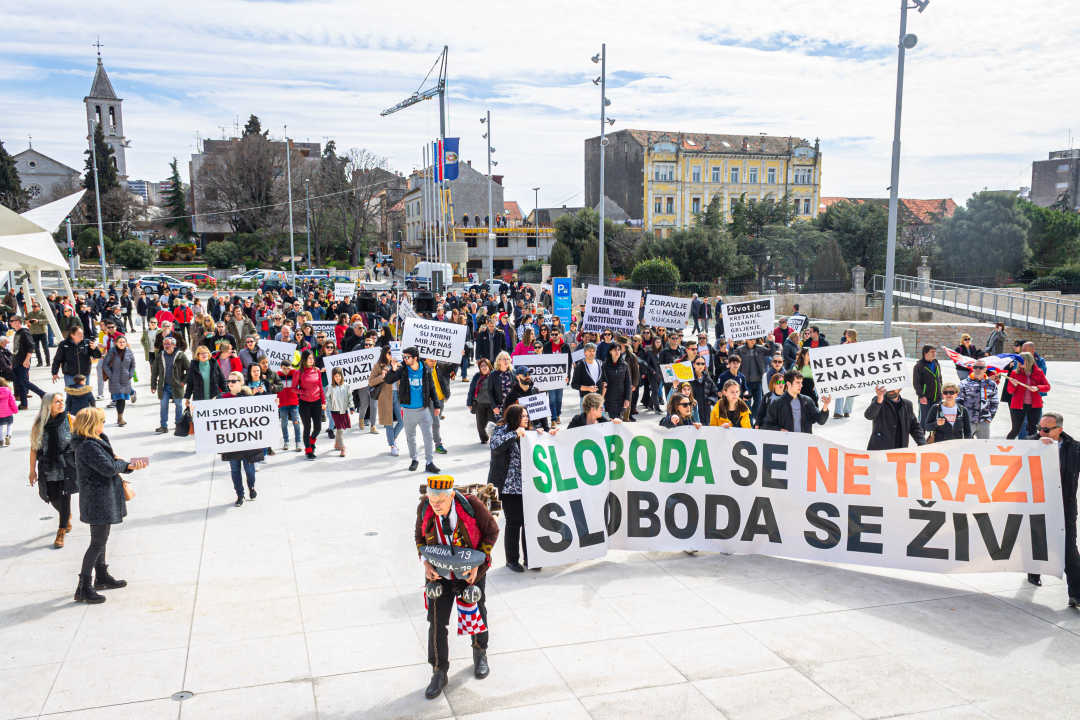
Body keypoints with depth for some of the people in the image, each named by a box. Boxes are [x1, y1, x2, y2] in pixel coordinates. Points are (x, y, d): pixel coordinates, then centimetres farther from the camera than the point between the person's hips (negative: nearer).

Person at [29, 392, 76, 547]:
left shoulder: (69, 420, -6)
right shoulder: (39, 423, -3)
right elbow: (34, 447, 3)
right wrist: (32, 469, 5)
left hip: (66, 464, -2)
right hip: (47, 466, 2)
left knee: (64, 496, -3)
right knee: (53, 498, 10)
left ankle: (62, 532, 10)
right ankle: (67, 517, 43)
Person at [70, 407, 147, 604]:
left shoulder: (96, 441, 10)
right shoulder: (88, 446, -22)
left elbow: (114, 464, 11)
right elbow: (109, 468, -26)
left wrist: (129, 466, -6)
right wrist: (124, 463, -6)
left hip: (101, 497, 11)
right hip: (98, 499, -11)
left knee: (101, 538, 21)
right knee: (98, 542, -6)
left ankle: (101, 576, 35)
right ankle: (84, 588, -1)